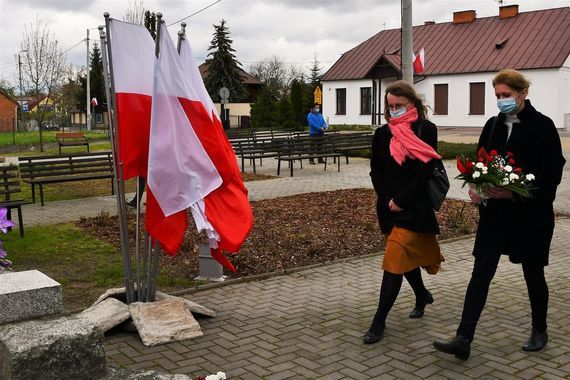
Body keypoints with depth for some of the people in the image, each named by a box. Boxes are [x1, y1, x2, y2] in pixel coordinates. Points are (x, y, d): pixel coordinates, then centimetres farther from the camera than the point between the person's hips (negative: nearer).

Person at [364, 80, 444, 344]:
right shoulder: (382, 134, 6)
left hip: (414, 206, -5)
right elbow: (376, 171, 6)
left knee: (395, 261, -9)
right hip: (388, 207, 5)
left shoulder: (426, 130, -6)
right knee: (408, 255, 18)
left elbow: (425, 170, -12)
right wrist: (388, 199, -7)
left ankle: (379, 322, -3)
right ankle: (422, 296, 44)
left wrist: (400, 200, -14)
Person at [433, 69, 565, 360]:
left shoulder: (542, 126, -8)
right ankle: (463, 339, -2)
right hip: (495, 213, 4)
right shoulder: (493, 125, 7)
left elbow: (552, 175, -12)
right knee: (481, 273, -2)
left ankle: (539, 331, 35)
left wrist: (514, 193, -21)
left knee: (533, 274, 13)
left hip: (530, 214, -4)